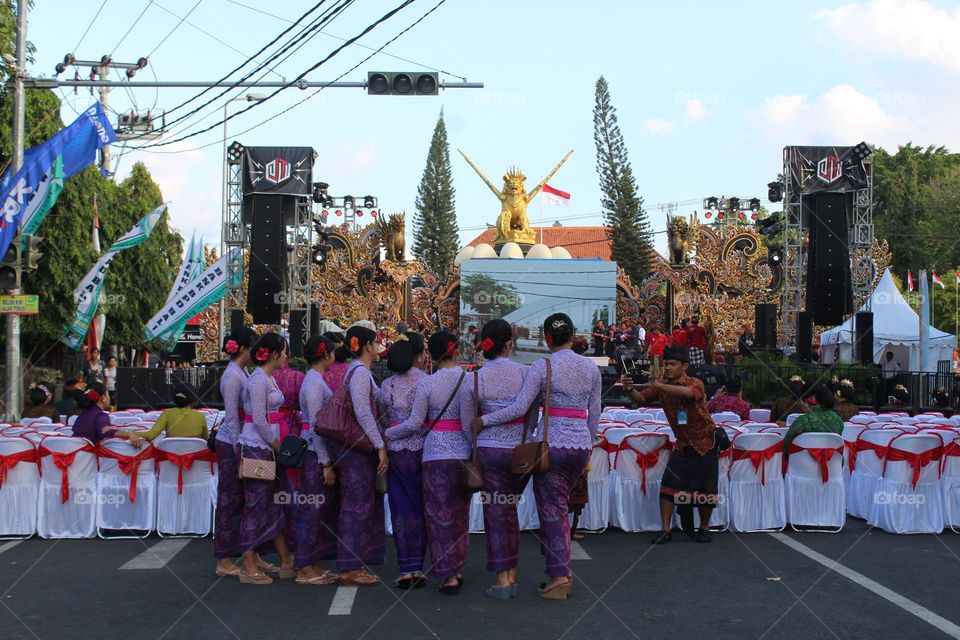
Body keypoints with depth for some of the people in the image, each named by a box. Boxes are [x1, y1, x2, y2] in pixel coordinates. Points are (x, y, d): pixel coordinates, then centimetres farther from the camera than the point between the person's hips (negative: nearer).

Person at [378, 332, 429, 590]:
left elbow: (382, 419, 8)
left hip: (396, 451, 2)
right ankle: (417, 569, 11)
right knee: (421, 509, 7)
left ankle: (406, 570, 5)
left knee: (402, 510, 5)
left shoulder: (387, 385, 3)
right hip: (423, 449, -2)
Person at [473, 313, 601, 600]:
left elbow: (520, 408, -12)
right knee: (560, 506, 16)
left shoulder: (542, 366, -8)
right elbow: (594, 415, 12)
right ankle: (562, 568, 17)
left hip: (553, 444, -5)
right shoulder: (592, 368, 8)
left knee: (552, 510, 1)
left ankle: (559, 577, 0)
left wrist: (484, 420, -1)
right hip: (581, 444, 5)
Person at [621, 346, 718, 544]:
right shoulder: (662, 384, -1)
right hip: (682, 444, 4)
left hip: (705, 442, -4)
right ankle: (665, 529, -3)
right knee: (668, 484, -8)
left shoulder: (696, 383, -18)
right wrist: (630, 389, -30)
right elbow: (642, 400, -8)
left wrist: (660, 386, -53)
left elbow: (689, 393, -42)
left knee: (705, 489, 1)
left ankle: (704, 528, 21)